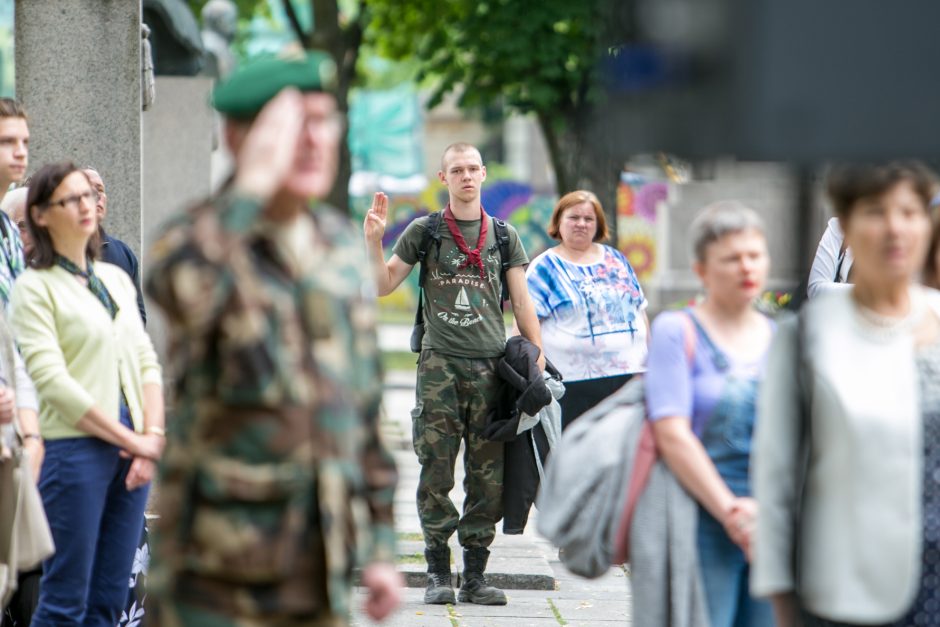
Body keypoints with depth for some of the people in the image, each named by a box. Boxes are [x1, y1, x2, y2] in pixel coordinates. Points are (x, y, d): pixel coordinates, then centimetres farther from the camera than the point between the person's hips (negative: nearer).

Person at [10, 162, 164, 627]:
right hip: (76, 449, -6)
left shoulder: (116, 278, 16)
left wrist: (153, 435, -2)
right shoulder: (35, 287, -4)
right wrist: (130, 439, -12)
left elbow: (146, 361, 14)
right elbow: (52, 380, -12)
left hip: (132, 452, 6)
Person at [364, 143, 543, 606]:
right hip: (440, 363, -1)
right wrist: (373, 241, -5)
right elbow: (383, 286, 10)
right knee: (436, 472, -5)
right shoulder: (423, 232, 8)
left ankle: (475, 574, 7)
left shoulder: (503, 235, 13)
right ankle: (438, 572, 2)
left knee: (487, 476, 1)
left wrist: (537, 359, 5)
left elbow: (521, 302, 12)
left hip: (491, 365, 2)